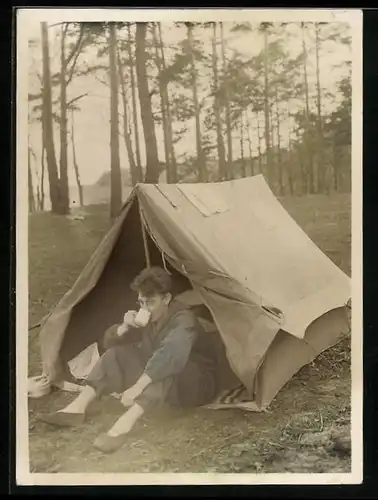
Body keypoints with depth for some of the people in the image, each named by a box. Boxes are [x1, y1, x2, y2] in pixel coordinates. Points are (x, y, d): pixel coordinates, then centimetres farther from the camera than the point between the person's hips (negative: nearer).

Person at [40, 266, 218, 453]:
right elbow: (109, 342, -1)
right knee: (117, 352, -7)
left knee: (168, 362, -40)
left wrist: (138, 387, -52)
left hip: (197, 385, -7)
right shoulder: (146, 318, -2)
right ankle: (78, 407, -17)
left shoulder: (184, 320, -26)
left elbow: (169, 356, -45)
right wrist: (125, 327, -22)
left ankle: (124, 424, -51)